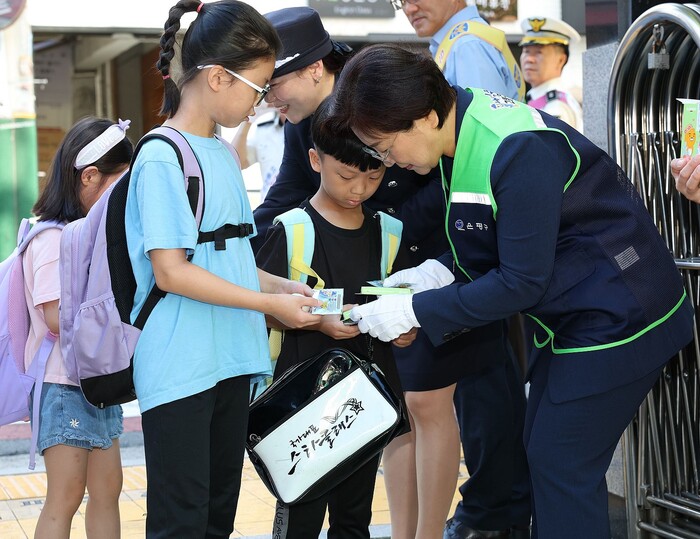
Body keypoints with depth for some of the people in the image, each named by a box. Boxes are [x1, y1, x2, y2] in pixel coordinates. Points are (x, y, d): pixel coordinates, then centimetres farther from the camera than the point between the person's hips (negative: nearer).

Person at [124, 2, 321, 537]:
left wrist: (284, 285, 3)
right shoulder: (162, 158, -13)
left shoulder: (224, 154, 13)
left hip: (231, 360, 9)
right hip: (179, 368, -9)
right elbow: (171, 272, -19)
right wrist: (269, 303, -16)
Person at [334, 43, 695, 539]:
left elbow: (522, 282, -25)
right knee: (543, 449, 15)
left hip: (618, 321, -10)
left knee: (561, 466, -5)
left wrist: (416, 311, -21)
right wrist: (442, 271, -6)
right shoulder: (461, 131, -1)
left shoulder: (517, 150, -30)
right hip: (568, 316, 10)